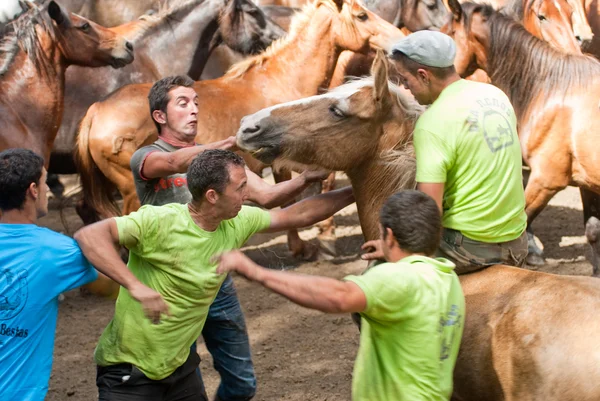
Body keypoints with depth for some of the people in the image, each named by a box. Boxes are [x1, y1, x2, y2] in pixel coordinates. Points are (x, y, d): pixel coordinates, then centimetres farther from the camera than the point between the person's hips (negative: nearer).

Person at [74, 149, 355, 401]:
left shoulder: (238, 223, -4)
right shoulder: (159, 222, -25)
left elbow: (299, 214, 9)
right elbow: (89, 235, -34)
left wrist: (353, 193, 12)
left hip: (179, 364, 7)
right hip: (129, 371, -7)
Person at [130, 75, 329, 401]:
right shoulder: (146, 158, -6)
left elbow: (266, 196, 1)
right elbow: (175, 163, -29)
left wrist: (305, 179, -20)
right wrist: (236, 141, -44)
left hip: (219, 285, 5)